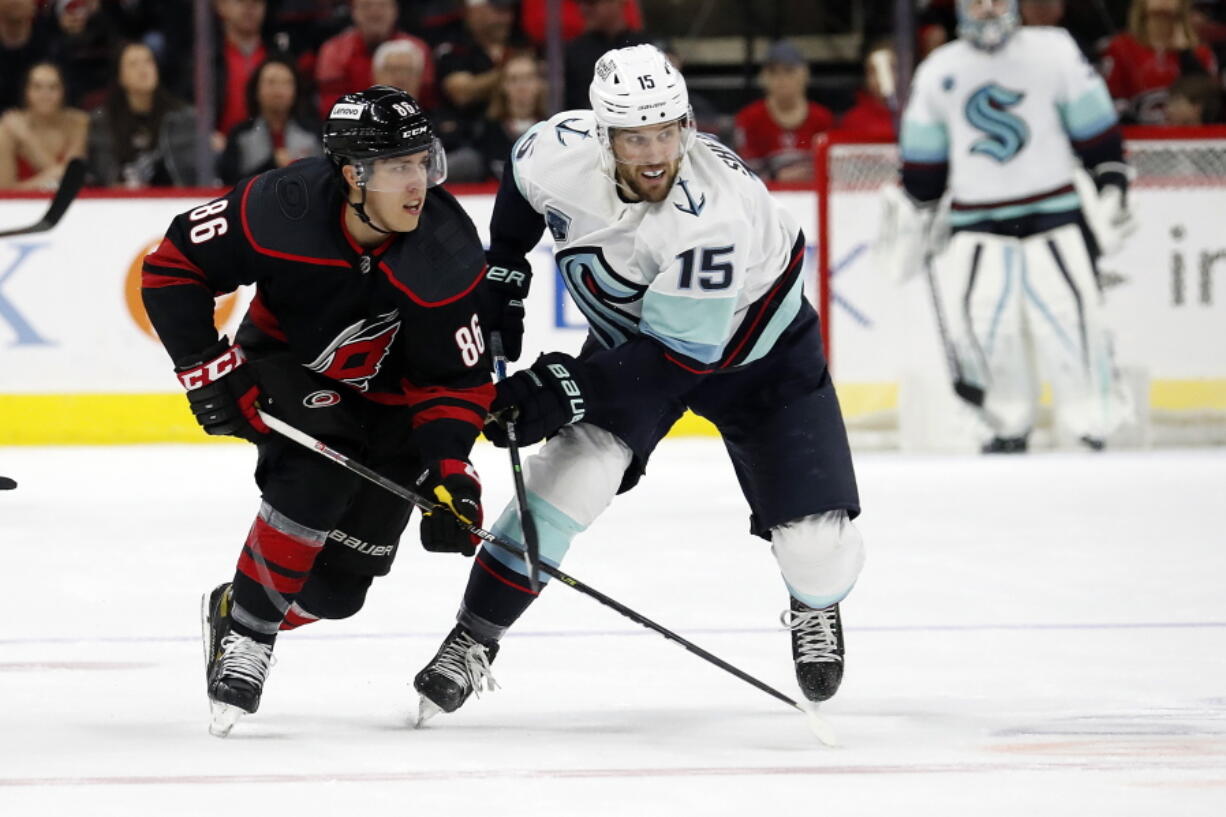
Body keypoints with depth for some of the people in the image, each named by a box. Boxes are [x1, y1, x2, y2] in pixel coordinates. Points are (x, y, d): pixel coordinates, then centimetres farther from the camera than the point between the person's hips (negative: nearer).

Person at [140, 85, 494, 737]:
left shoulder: (448, 252, -27)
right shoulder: (283, 209, -30)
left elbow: (456, 379, -18)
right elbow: (171, 266, -16)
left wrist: (448, 470, -30)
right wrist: (207, 368, -19)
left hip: (388, 395, 2)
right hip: (287, 368, -2)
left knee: (338, 585, -2)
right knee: (316, 479, -31)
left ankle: (231, 610, 28)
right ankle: (247, 632, -11)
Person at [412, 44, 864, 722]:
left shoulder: (716, 211, -40)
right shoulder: (558, 149, -25)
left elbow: (679, 354, -35)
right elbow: (522, 187, 4)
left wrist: (565, 386, -38)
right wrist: (502, 274, 4)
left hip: (755, 346, -3)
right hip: (629, 335, 3)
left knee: (814, 534, -9)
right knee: (571, 471, -19)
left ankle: (815, 612, 28)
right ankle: (473, 639, -7)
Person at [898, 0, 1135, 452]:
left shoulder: (1053, 51, 0)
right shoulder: (937, 72, 7)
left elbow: (1095, 127, 3)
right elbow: (922, 160, 16)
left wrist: (1111, 189, -1)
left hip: (1053, 212, -2)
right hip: (976, 223, 2)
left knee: (1070, 312, -13)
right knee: (980, 319, -9)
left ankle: (1101, 422, -4)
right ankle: (1009, 426, 6)